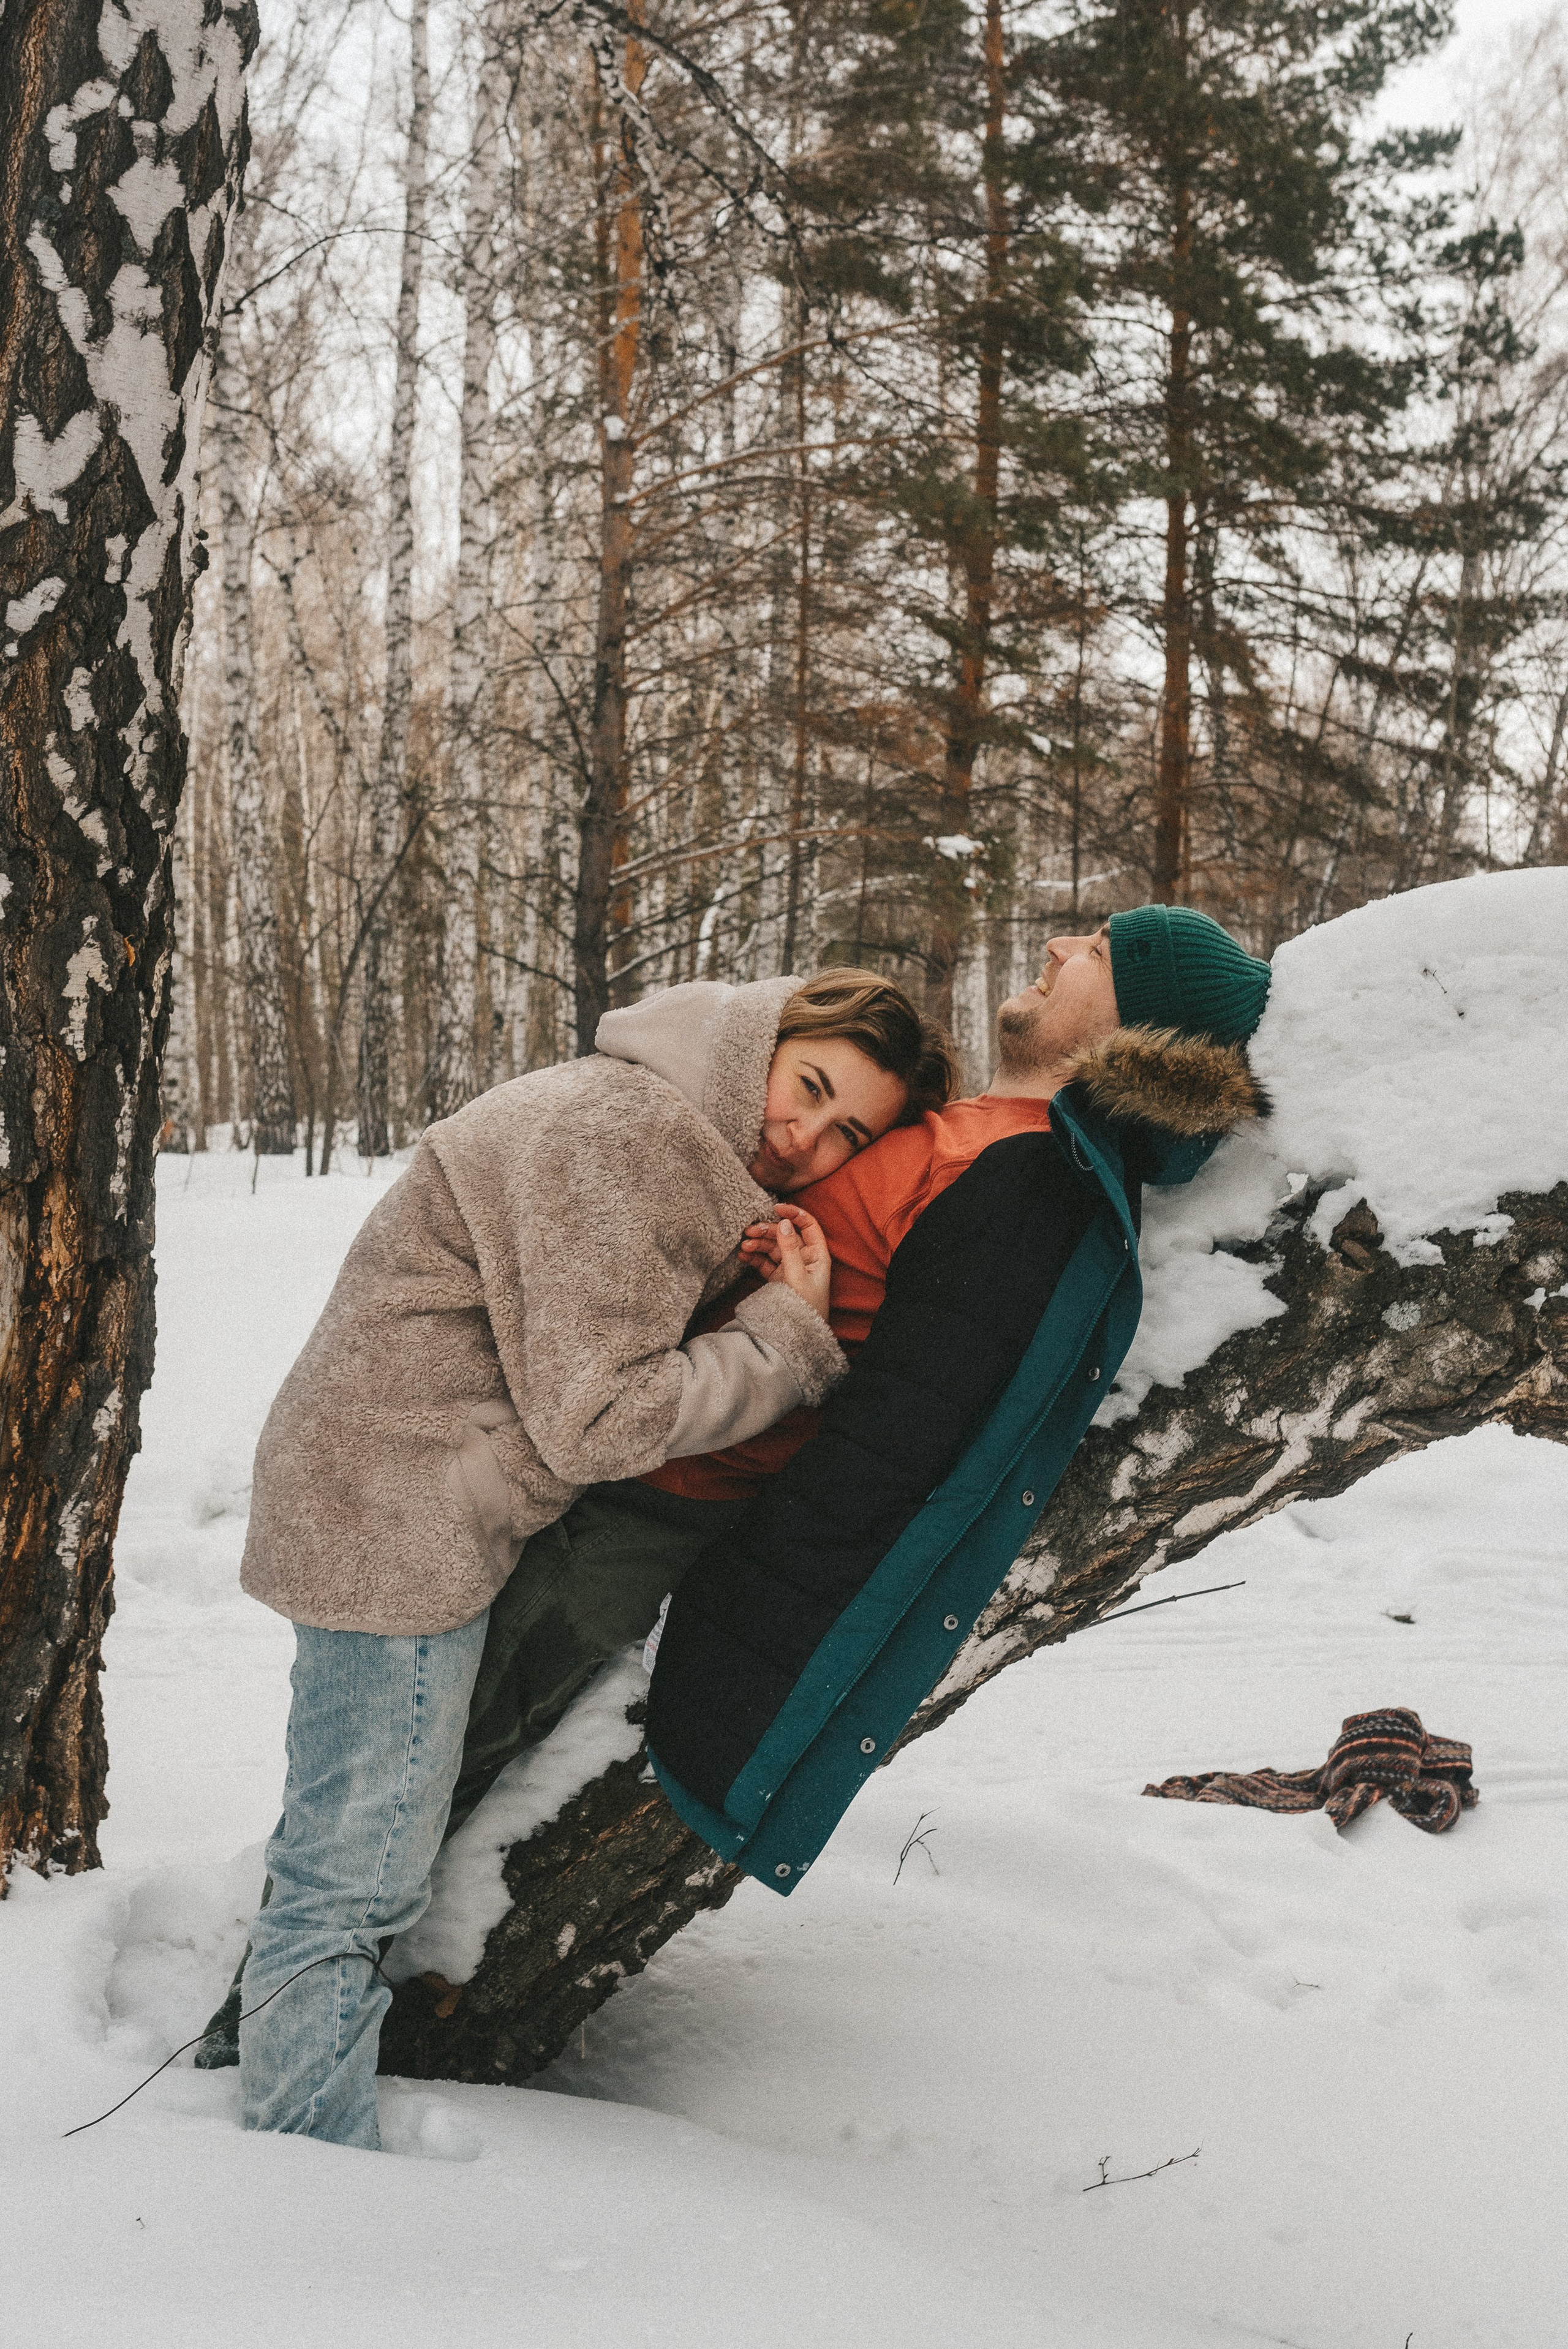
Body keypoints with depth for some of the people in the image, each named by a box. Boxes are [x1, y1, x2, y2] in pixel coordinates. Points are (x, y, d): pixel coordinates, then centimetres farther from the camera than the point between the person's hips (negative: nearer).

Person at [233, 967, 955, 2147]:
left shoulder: (677, 1142, 10)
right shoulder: (619, 1133, -23)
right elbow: (594, 1418, -25)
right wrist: (789, 1336, -16)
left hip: (414, 1509, 11)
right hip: (399, 1520, -11)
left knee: (355, 1862, 23)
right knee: (355, 1881, -1)